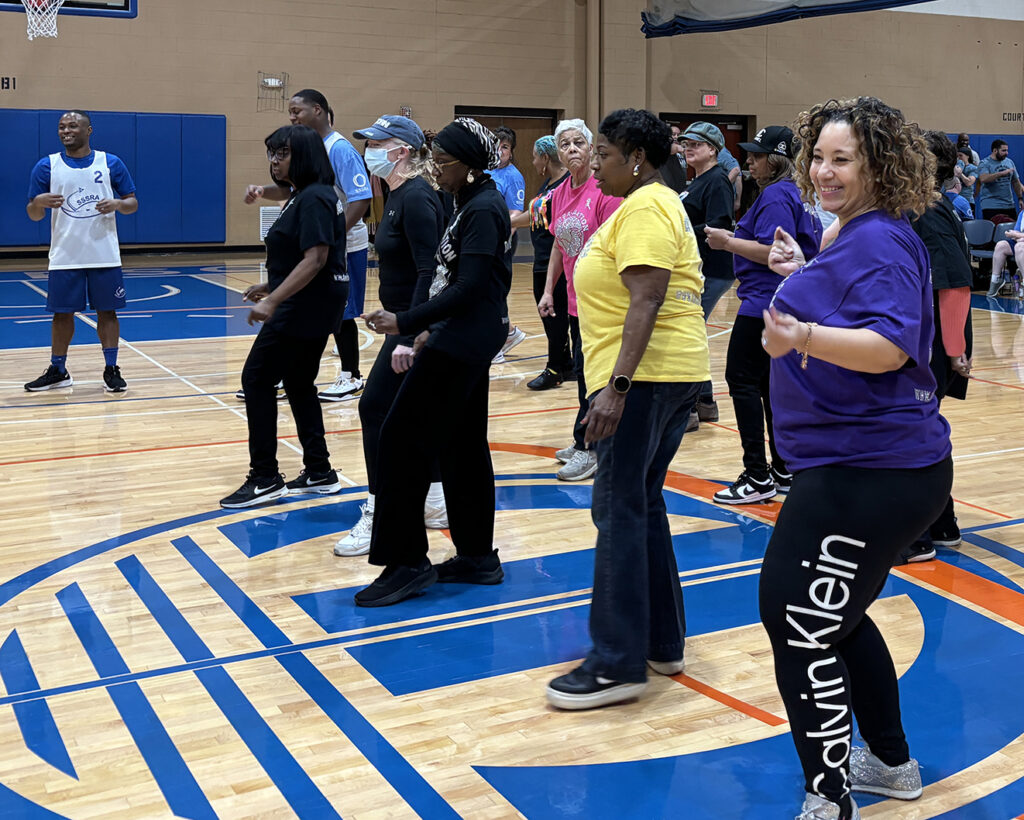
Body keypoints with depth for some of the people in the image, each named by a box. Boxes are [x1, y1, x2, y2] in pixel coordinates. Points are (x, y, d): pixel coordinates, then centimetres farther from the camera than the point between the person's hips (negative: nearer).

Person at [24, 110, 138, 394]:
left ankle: (111, 370, 13)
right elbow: (33, 215, 4)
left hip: (104, 256, 0)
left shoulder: (111, 163, 2)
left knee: (107, 311, 4)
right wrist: (39, 202, -19)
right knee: (62, 313, 7)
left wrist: (119, 204, -17)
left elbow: (132, 203, 6)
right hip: (64, 257, 1)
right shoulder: (46, 166, 2)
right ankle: (58, 371, 19)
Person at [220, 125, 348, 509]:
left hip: (307, 304, -11)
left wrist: (273, 301, -30)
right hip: (311, 304, 11)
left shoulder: (314, 198, -18)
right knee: (298, 383, 15)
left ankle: (264, 478, -1)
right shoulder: (301, 196, 15)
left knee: (257, 379, -6)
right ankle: (319, 472, 22)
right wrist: (271, 286, 20)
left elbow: (315, 260, -26)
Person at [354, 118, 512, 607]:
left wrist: (406, 324, -24)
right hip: (465, 338, 10)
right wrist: (432, 329, 18)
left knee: (401, 443, -7)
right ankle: (477, 557, 23)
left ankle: (406, 562, 0)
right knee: (463, 447, 14)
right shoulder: (471, 205, 14)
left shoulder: (483, 210, -16)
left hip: (464, 341, -10)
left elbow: (469, 288, -22)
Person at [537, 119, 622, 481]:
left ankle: (586, 447, 6)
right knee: (584, 371, 15)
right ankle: (587, 443, 26)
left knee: (588, 371, -4)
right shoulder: (559, 195, 10)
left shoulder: (604, 190, -12)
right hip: (575, 299, 7)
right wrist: (548, 290, 15)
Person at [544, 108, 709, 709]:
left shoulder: (644, 209, -11)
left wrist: (616, 386, -27)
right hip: (676, 371, 11)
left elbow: (646, 301, -22)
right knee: (645, 507, 15)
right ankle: (663, 643, 22)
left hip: (646, 375, -11)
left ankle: (619, 664, -5)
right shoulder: (659, 203, 22)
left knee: (620, 510, -9)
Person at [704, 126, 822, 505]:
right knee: (769, 382, 15)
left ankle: (758, 477, -5)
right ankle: (784, 471, 21)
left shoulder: (776, 195, -15)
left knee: (742, 380, -6)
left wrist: (728, 242, -15)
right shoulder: (794, 193, 16)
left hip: (764, 302, -11)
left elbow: (774, 252, -23)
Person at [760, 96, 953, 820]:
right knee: (834, 617, 23)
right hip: (877, 463, 12)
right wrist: (804, 277, 26)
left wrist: (802, 336, -43)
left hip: (870, 474, -12)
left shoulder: (879, 240, -17)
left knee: (798, 625, -7)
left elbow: (891, 346, -30)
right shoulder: (858, 235, 15)